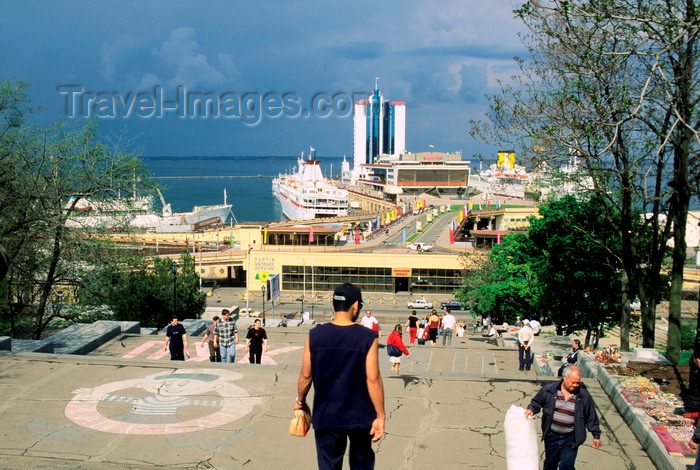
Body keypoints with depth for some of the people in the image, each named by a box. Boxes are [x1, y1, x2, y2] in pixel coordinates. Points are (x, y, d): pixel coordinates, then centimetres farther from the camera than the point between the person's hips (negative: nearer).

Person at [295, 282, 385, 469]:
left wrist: (300, 401, 15)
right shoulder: (367, 338, -12)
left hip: (325, 416, 1)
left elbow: (306, 376, -2)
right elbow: (373, 379, -14)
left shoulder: (315, 335, -7)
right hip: (359, 417, -1)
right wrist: (380, 416, -6)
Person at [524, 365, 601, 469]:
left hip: (571, 438, -1)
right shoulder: (548, 390, -8)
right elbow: (536, 403, 8)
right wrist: (531, 409, -11)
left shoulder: (584, 396, -6)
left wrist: (596, 435, 7)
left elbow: (591, 418, 5)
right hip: (552, 436, 1)